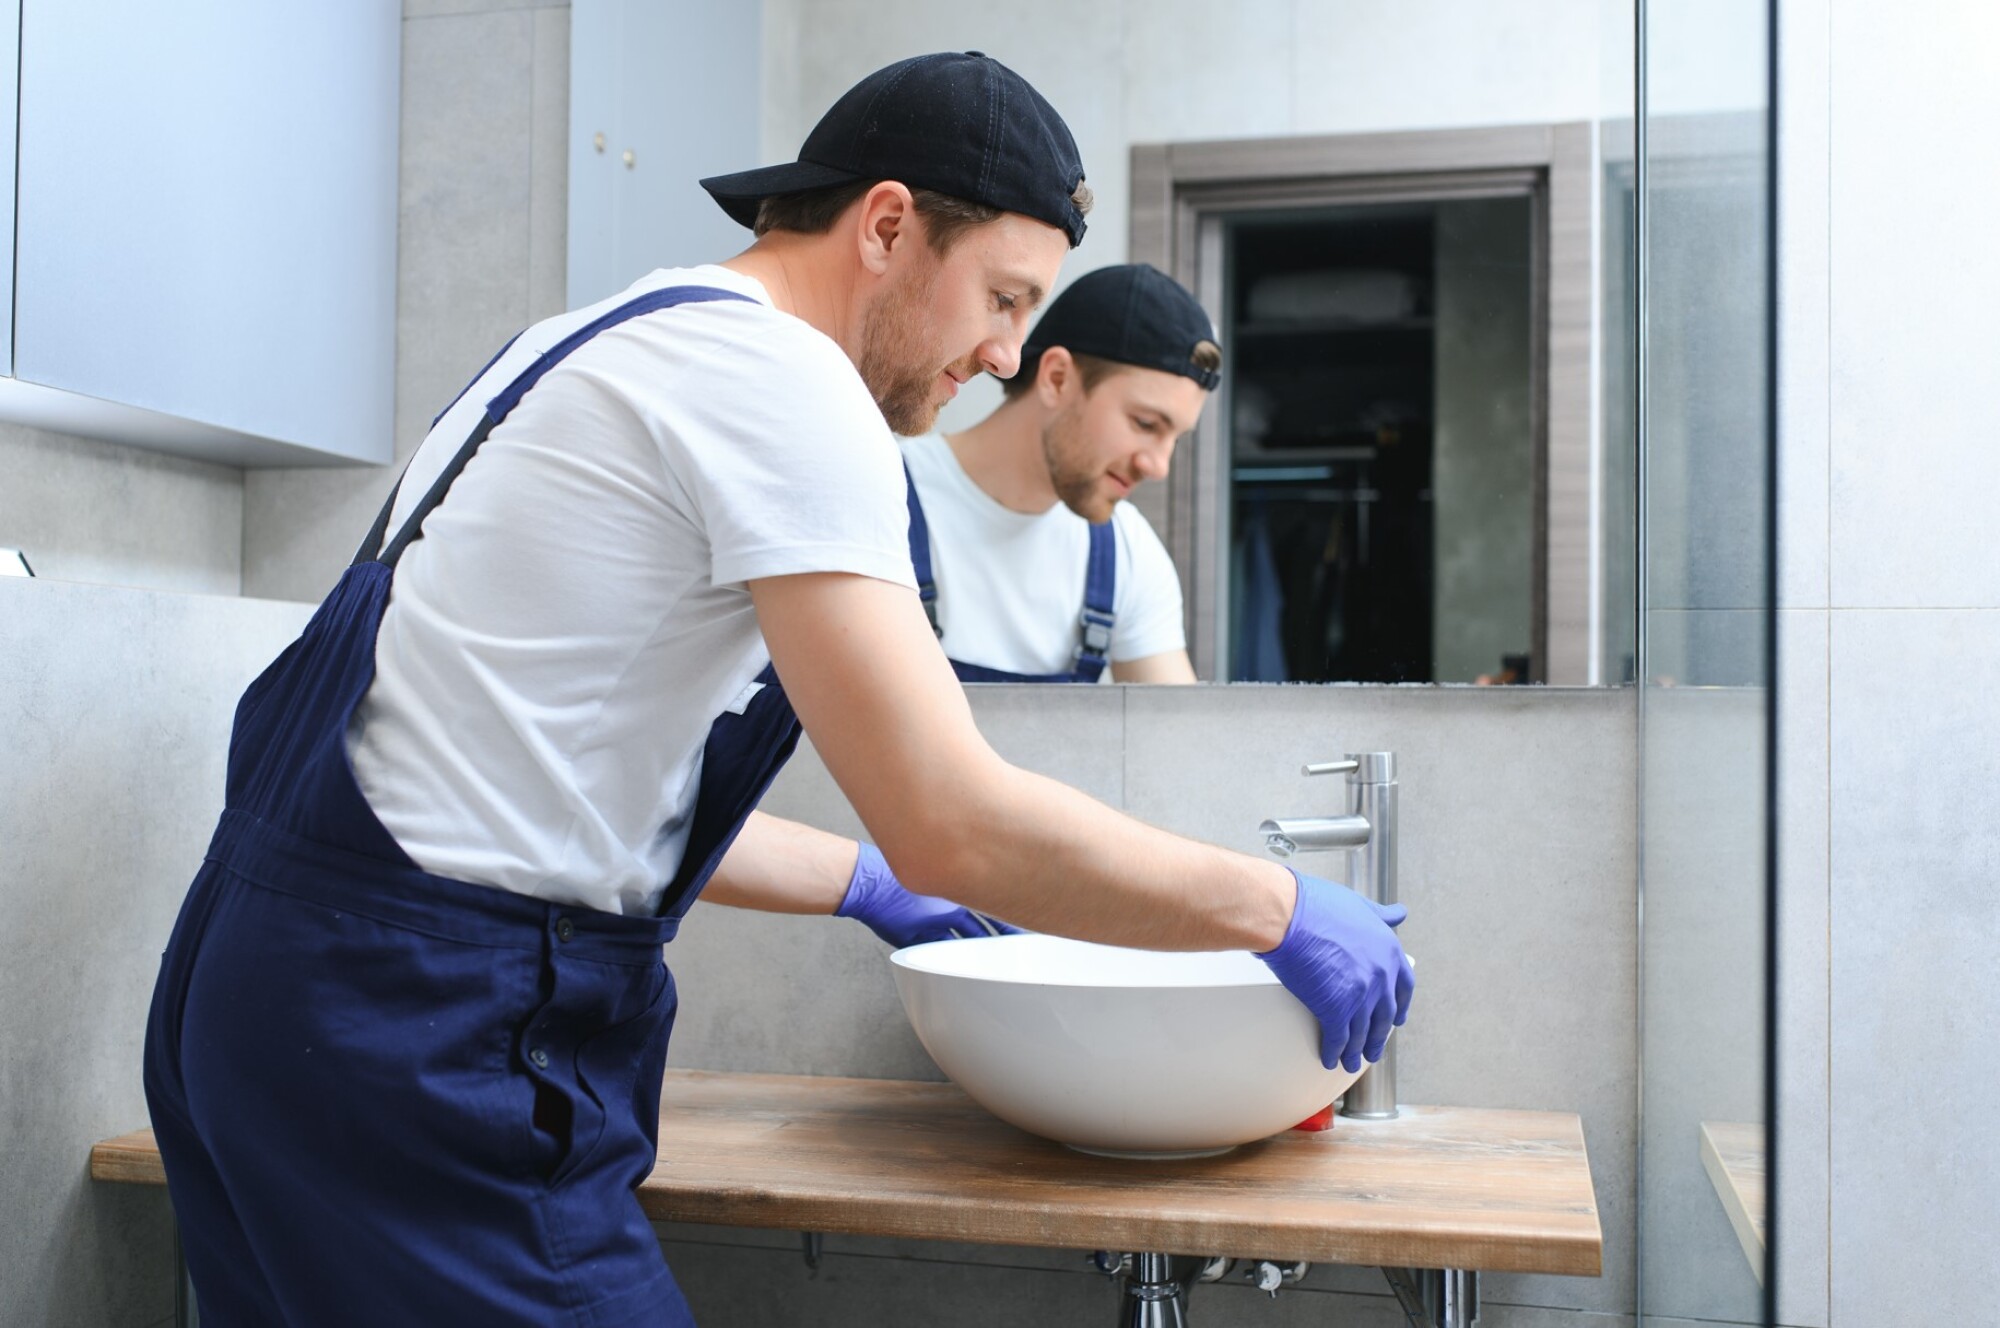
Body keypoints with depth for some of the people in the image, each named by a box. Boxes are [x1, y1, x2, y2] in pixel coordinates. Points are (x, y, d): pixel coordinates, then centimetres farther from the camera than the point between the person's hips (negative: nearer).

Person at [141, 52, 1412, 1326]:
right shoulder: (776, 373, -13)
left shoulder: (621, 342, 17)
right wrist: (1280, 909, -7)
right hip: (424, 1020, -11)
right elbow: (955, 827, -19)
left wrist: (865, 883, 27)